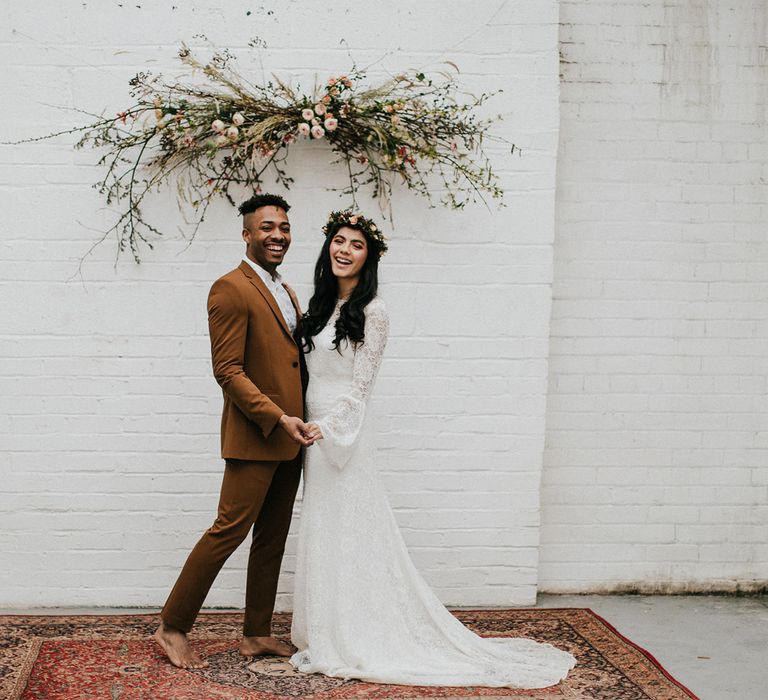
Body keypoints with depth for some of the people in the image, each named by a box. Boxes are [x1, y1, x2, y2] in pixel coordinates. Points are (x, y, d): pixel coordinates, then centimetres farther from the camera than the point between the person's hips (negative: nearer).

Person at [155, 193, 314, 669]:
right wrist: (278, 418, -21)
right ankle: (173, 628, 5)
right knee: (230, 530, -7)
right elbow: (228, 370, -17)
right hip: (254, 438, -9)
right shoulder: (231, 289, -11)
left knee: (273, 538, 12)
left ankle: (258, 634, 21)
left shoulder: (286, 294, 17)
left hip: (289, 438, 9)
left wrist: (300, 423, 12)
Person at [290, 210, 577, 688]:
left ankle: (352, 645, 9)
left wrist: (327, 427, -24)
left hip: (342, 433, -8)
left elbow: (360, 385, -15)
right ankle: (329, 639, 21)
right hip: (316, 432, 8)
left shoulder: (372, 312, -12)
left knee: (347, 538, -1)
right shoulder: (323, 305, 12)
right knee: (325, 537, 12)